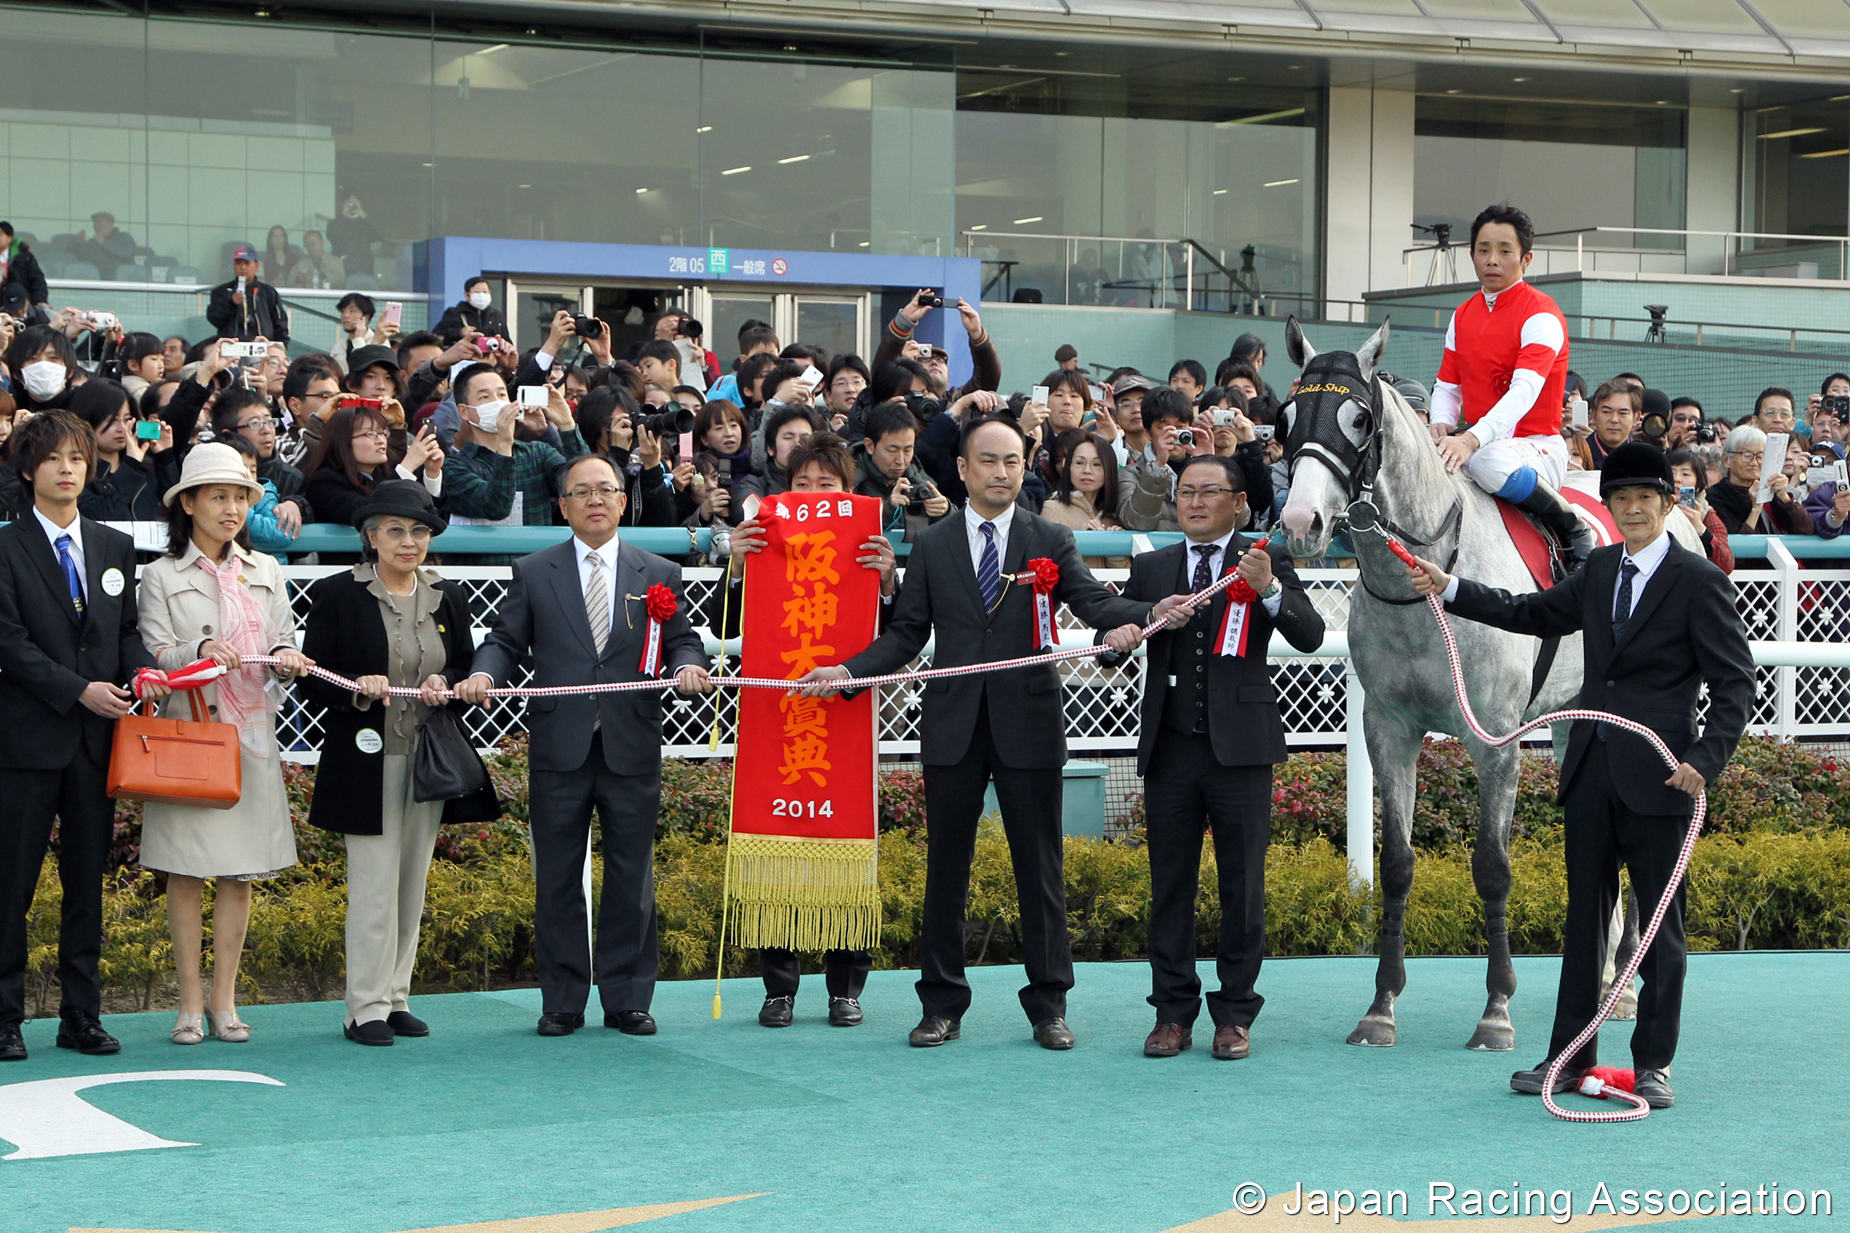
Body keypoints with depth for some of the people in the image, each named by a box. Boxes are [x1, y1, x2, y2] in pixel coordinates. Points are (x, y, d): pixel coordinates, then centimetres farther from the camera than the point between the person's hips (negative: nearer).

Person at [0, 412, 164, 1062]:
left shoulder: (115, 547, 14)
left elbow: (127, 627, 15)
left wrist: (142, 668, -7)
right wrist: (78, 690, -17)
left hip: (96, 739, 5)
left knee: (88, 881, 8)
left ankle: (81, 1015, 15)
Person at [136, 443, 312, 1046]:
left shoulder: (266, 572, 14)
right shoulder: (162, 575, 3)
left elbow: (285, 642, 12)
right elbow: (153, 655, -4)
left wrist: (288, 658, -11)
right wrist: (200, 650, -23)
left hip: (250, 733, 3)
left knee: (240, 872, 3)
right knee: (186, 871, -2)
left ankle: (224, 999, 11)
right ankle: (191, 1003, 5)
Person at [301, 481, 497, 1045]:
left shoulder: (449, 598, 11)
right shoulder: (338, 594, -3)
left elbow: (467, 671, 16)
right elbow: (312, 680, -3)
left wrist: (445, 684, -6)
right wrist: (358, 688, -21)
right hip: (368, 760, -5)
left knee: (412, 882, 8)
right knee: (374, 882, -8)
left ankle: (396, 998, 16)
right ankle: (367, 1007, -2)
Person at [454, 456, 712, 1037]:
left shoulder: (658, 573, 10)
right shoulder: (533, 573, 8)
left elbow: (680, 639, 9)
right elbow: (506, 641, 7)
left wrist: (688, 666, -13)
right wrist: (483, 674, -14)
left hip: (632, 748, 0)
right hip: (559, 748, 0)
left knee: (631, 878, 4)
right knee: (557, 879, 4)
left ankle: (627, 999, 13)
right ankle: (562, 1002, 12)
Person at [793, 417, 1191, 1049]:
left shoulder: (1052, 541, 7)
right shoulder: (931, 545, 9)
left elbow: (1092, 600, -6)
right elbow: (906, 635, 9)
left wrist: (1147, 613, -28)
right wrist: (847, 671, -5)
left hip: (1029, 724, -1)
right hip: (953, 728, 1)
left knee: (1040, 868, 3)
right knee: (946, 867, 5)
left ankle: (1048, 1005, 11)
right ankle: (942, 1005, 13)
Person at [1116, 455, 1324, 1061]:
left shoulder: (1267, 560, 4)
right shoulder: (1152, 567, 14)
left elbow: (1310, 637, -8)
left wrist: (1269, 590, -24)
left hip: (1240, 745, -3)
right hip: (1171, 747, 3)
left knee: (1242, 885, 2)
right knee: (1170, 882, 5)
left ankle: (1234, 1015, 11)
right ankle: (1173, 1013, 12)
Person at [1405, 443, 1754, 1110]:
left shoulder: (1699, 582, -7)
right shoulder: (1600, 569, 11)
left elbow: (1735, 685, -8)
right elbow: (1535, 614, 22)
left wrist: (1705, 759, -19)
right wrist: (1450, 589, 16)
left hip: (1655, 775, -6)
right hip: (1591, 771, 6)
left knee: (1661, 922, 2)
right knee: (1584, 916, 11)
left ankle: (1653, 1063, 10)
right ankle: (1569, 1056, 18)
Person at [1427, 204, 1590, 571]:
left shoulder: (1541, 314, -8)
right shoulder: (1463, 316, 16)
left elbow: (1524, 391, -23)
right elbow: (1447, 386, 17)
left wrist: (1472, 439, -37)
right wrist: (1441, 425, -8)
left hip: (1537, 445, -7)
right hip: (1475, 443, 7)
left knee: (1491, 462, -40)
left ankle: (1574, 531, -17)